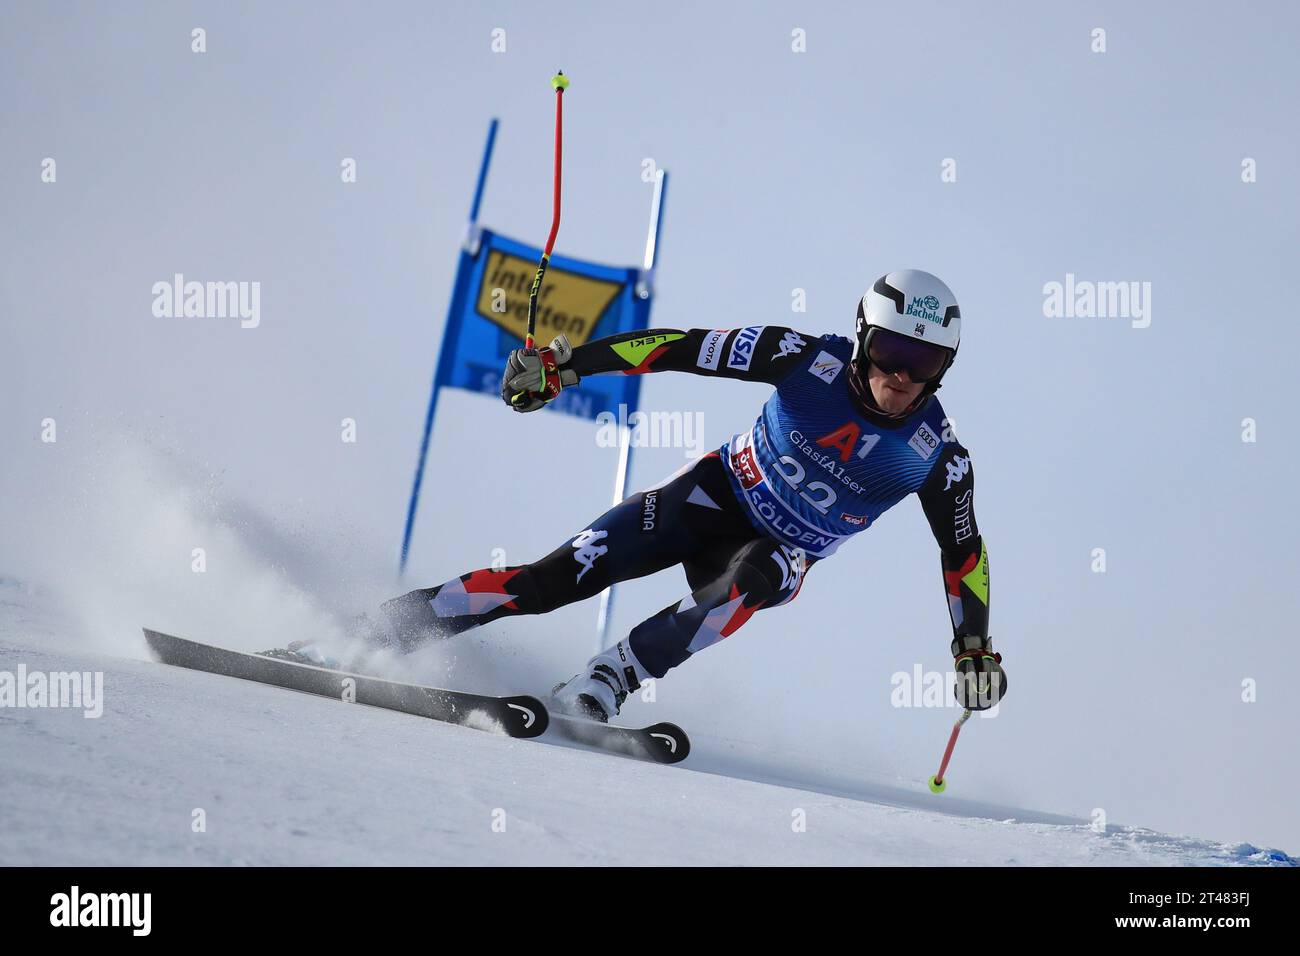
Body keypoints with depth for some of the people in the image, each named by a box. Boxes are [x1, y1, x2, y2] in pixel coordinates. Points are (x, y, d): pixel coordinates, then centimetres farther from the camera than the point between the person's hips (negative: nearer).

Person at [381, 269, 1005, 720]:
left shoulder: (937, 454, -15)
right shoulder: (814, 360, -20)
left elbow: (964, 549, 0)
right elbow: (686, 348, -18)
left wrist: (975, 649, -7)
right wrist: (566, 365, -23)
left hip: (779, 554, 1)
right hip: (720, 493, -1)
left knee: (756, 580, -37)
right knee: (559, 577, -16)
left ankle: (603, 683, -34)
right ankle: (389, 627, -9)